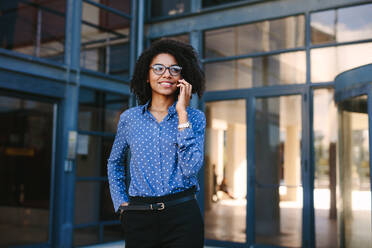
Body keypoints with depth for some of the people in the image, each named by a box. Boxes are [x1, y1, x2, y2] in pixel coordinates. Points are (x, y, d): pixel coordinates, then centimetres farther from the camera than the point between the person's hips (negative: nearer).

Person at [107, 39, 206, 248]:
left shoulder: (195, 117, 0)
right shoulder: (129, 118, 5)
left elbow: (191, 167, -15)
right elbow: (114, 163, 19)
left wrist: (182, 114, -13)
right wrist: (121, 202, 8)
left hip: (182, 215, -1)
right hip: (139, 218, 1)